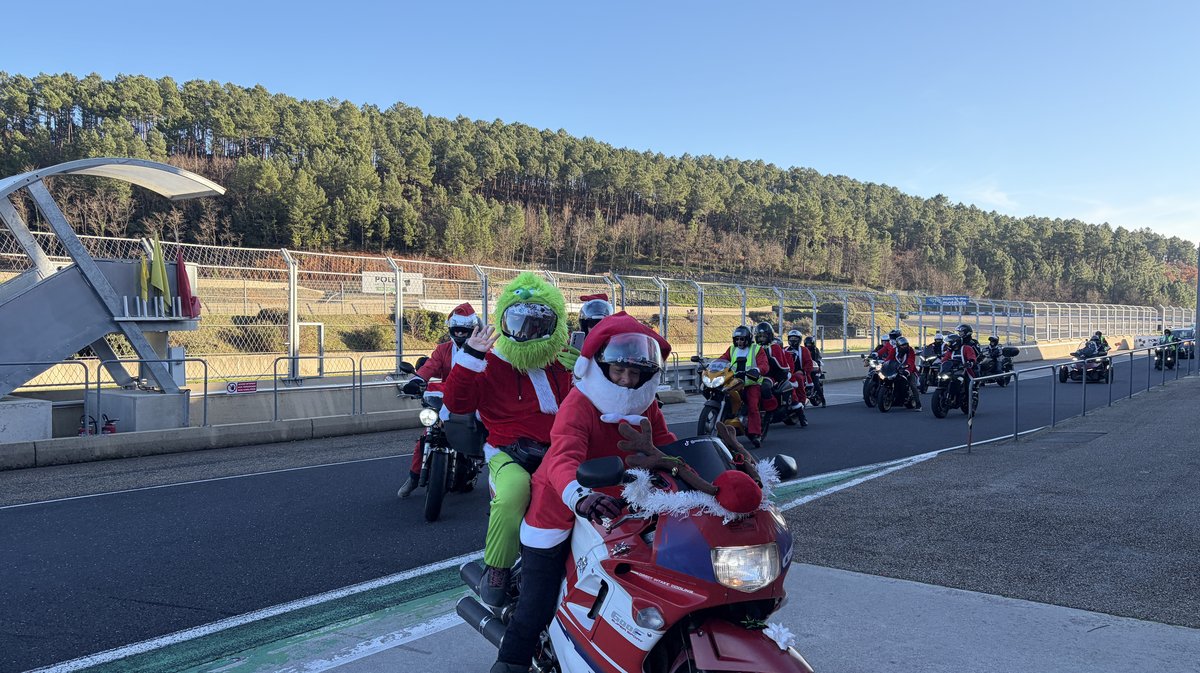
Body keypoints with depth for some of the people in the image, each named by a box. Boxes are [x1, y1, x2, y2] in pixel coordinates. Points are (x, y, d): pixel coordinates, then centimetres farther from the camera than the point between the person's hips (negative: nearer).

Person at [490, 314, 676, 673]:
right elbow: (564, 459, -40)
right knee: (537, 606, -2)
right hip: (558, 513, -6)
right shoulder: (579, 404, -24)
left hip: (612, 509, 6)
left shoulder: (645, 407, 0)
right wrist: (581, 498, -60)